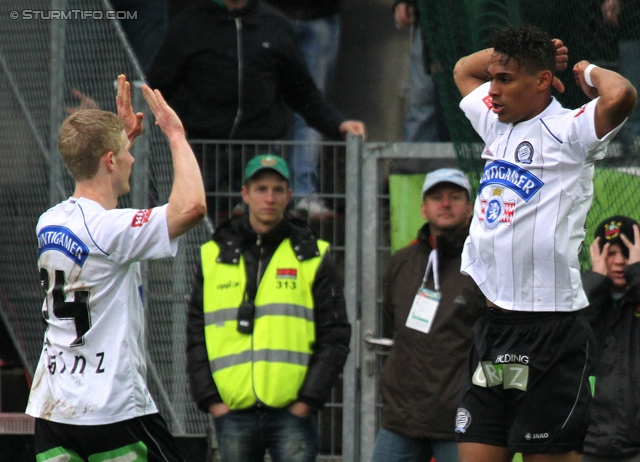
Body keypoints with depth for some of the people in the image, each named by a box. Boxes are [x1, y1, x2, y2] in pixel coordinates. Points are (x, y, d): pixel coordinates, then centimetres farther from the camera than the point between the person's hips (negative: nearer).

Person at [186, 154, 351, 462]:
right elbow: (196, 335, 11)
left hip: (292, 412, -2)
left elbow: (335, 336, 3)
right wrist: (209, 399, -1)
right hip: (232, 413, 2)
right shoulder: (214, 257, 11)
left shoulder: (312, 257, 6)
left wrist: (308, 400, -6)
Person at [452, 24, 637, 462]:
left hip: (550, 326, -7)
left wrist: (591, 72, -6)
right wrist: (518, 48, 18)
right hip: (493, 325, 7)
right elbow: (464, 69, 34)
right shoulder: (497, 124, 15)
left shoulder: (568, 131, -7)